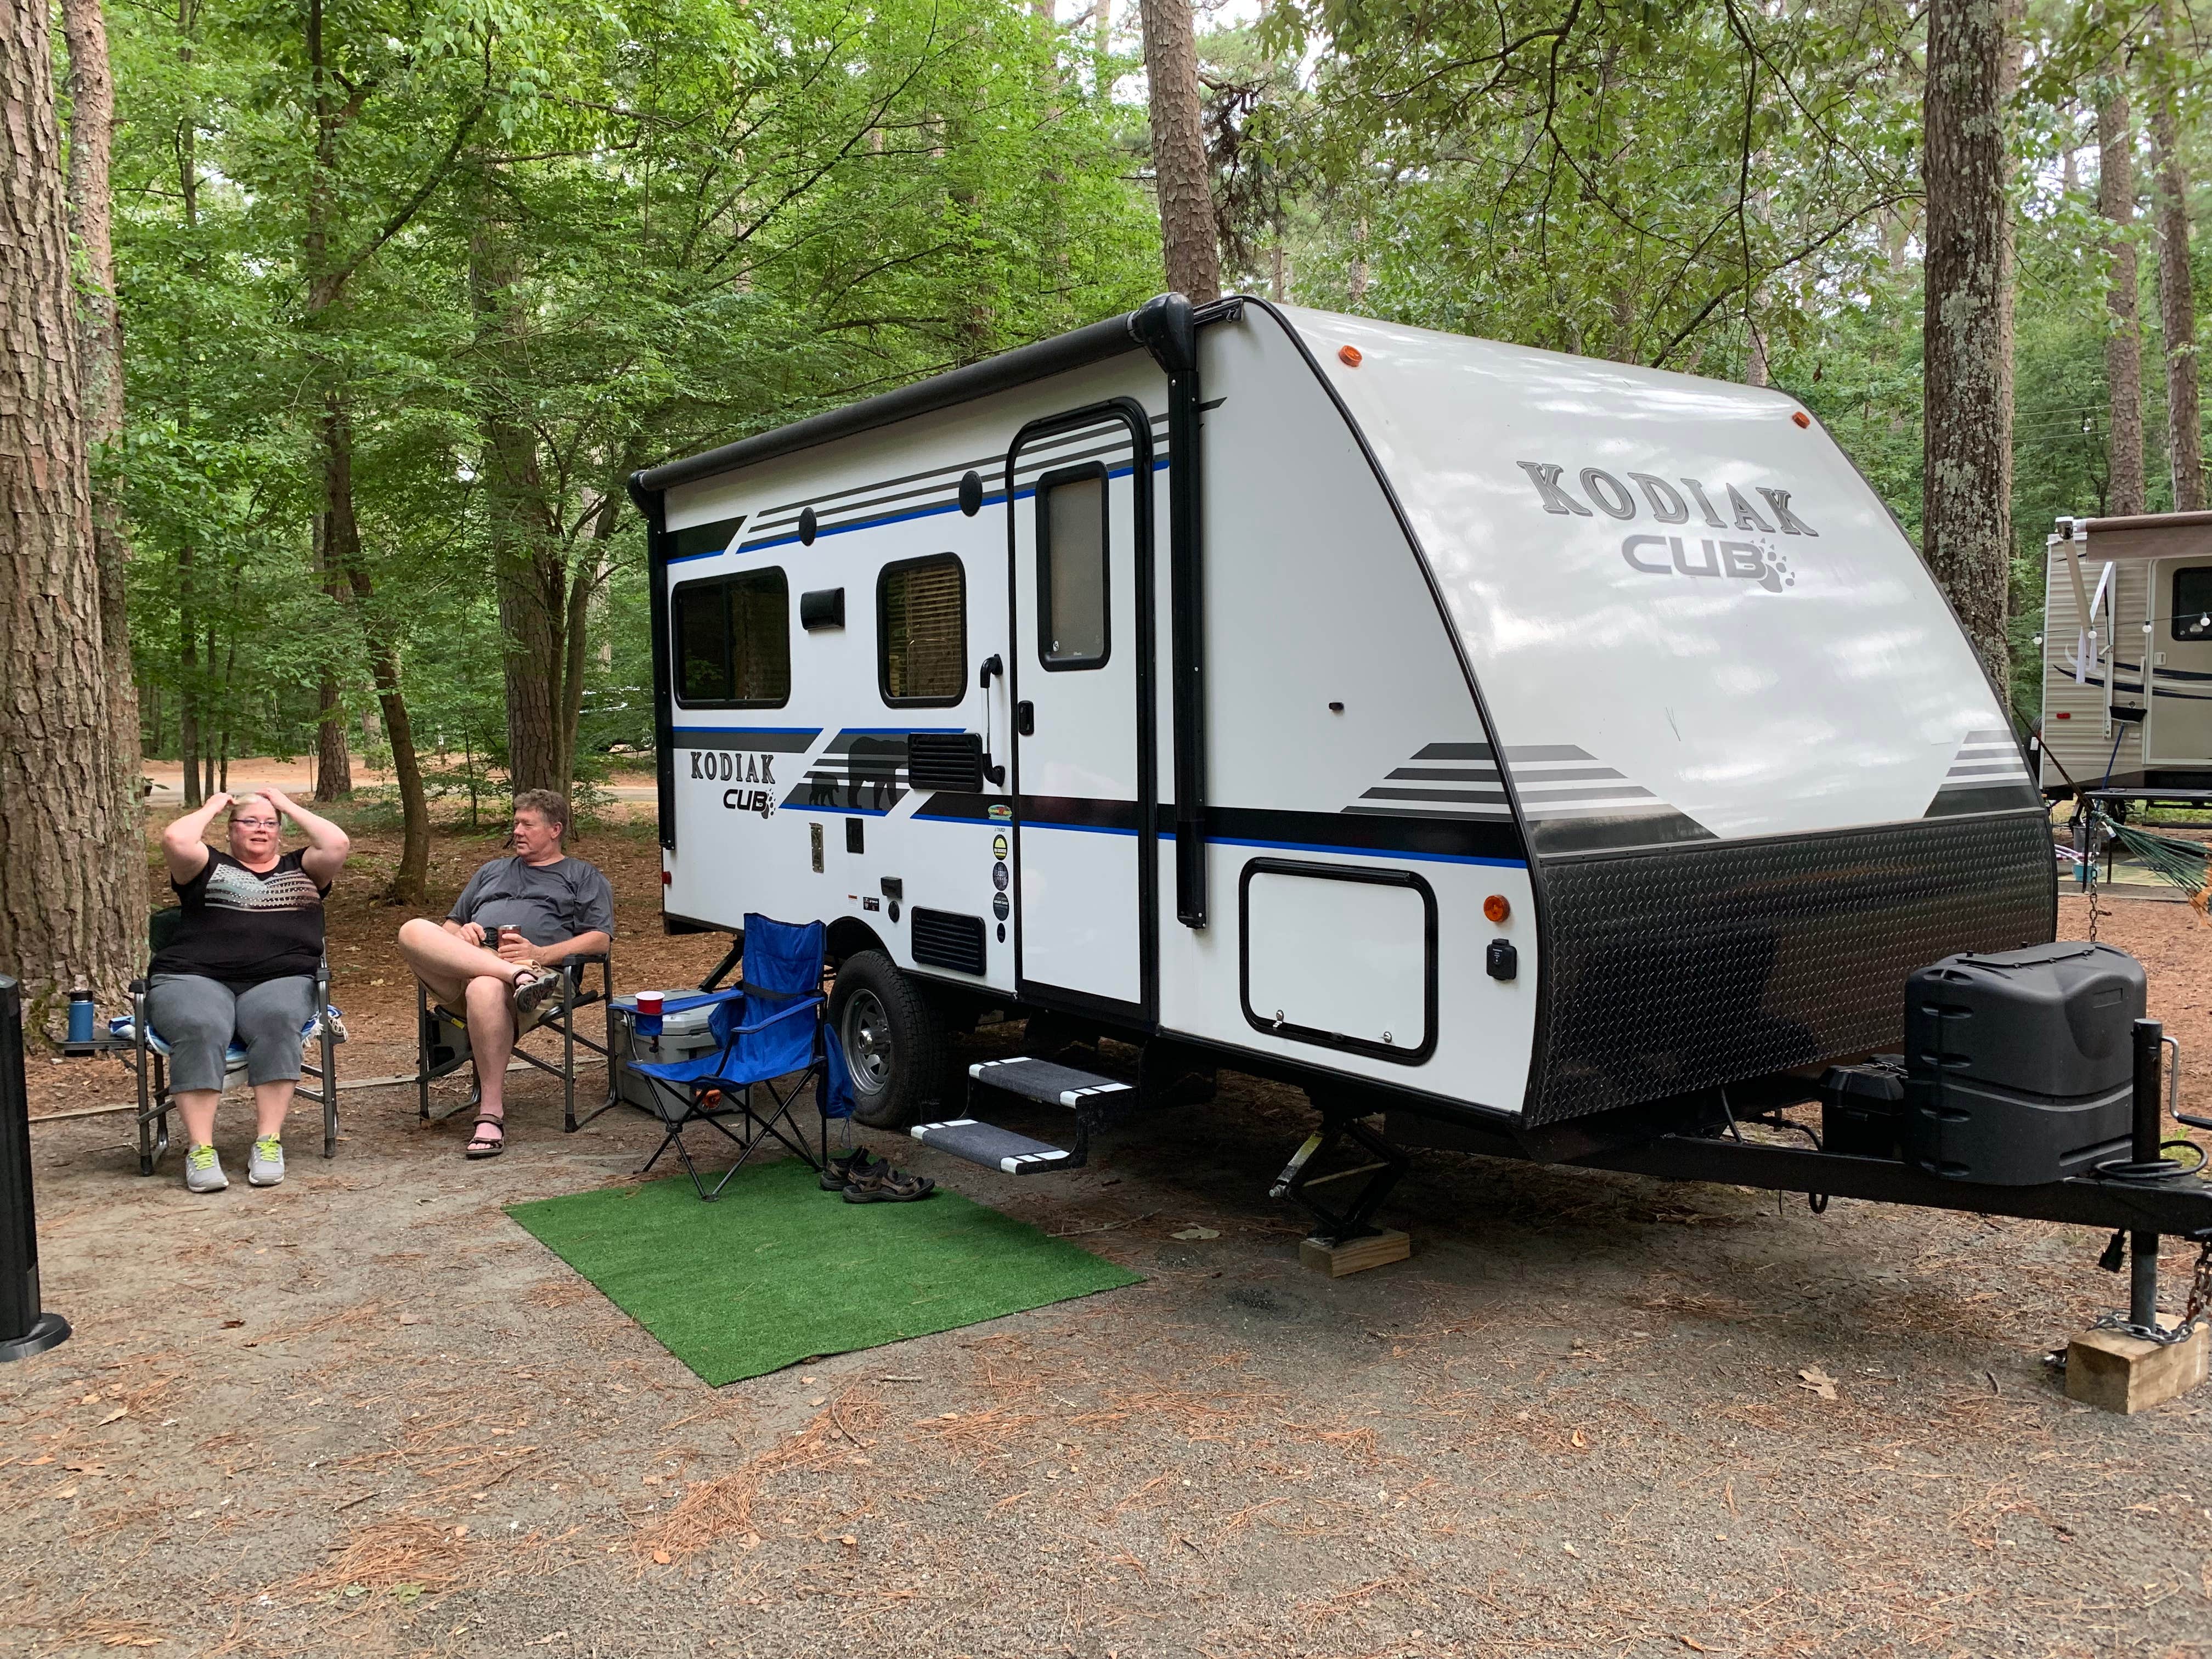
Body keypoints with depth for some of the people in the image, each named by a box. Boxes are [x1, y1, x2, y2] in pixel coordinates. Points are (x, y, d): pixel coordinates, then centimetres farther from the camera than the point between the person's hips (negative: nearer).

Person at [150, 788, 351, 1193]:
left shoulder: (300, 868, 26)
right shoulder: (209, 867, 23)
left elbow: (336, 844, 7)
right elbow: (175, 840, 2)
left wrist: (288, 805, 18)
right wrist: (211, 807, 19)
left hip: (280, 981, 1)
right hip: (195, 978, 0)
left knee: (278, 1020, -35)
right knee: (200, 1028, -35)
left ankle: (268, 1142, -34)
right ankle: (199, 1149, -34)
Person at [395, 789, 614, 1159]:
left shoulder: (583, 876, 23)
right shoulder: (492, 871, 38)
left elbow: (600, 938, 7)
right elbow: (449, 925, 34)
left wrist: (539, 954, -8)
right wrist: (460, 933, 7)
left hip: (537, 968, -4)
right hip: (462, 965, 5)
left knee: (485, 990, -41)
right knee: (414, 931, -27)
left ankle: (491, 1116, -36)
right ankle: (519, 977, -40)